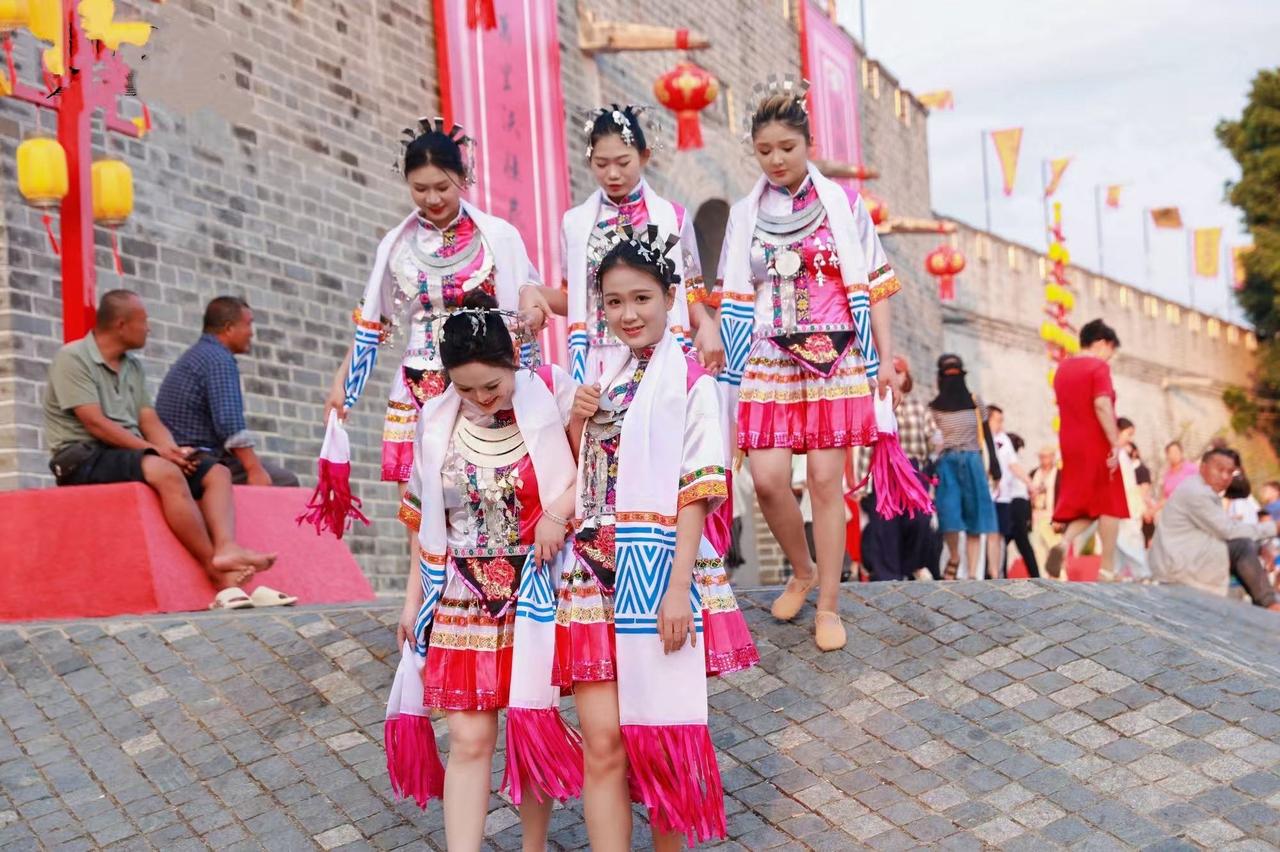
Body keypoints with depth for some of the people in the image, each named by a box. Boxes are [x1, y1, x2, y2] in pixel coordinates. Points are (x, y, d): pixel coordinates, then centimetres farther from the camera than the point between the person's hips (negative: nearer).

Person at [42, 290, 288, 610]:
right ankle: (217, 569, -31)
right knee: (166, 473, -34)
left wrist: (173, 451, -12)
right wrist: (158, 451, -20)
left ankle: (226, 549, -37)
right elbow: (95, 424, -16)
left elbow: (149, 420, 11)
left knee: (216, 473, -9)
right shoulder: (73, 358, -6)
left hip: (129, 453, 8)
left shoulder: (133, 367, 18)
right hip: (84, 459, -8)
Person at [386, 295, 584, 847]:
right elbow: (425, 521, 8)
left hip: (533, 601, -2)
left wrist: (559, 512, -21)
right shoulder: (439, 421, 1)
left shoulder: (551, 399, -7)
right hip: (461, 605, 2)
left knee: (531, 733, 8)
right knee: (469, 740, 0)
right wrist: (412, 598, 9)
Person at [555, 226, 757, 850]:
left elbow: (696, 490, -7)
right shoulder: (600, 379, 15)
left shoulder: (688, 379, -1)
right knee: (602, 741, -4)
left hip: (660, 570, -4)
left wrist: (678, 586, -15)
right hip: (595, 572, 4)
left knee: (659, 735, 3)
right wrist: (575, 426, 1)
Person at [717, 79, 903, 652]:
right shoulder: (745, 215, 8)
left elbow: (874, 286, 4)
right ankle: (802, 573, 17)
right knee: (768, 479, -9)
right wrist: (723, 362, 7)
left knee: (826, 480, -4)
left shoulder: (844, 205, 3)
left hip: (835, 361, -1)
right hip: (768, 363, 2)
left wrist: (886, 357, -1)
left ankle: (828, 604, 7)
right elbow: (735, 300, 10)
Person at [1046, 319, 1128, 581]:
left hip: (1071, 445, 7)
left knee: (1083, 503, 12)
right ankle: (1107, 569, 2)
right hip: (1098, 445, -7)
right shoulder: (1098, 366, -10)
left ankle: (1064, 543, -15)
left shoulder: (1062, 368, 14)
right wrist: (1115, 444, -21)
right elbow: (1102, 405, -21)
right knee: (1109, 505, 2)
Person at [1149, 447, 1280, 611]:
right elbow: (1228, 531, -19)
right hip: (1177, 565, -11)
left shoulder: (1208, 492, 15)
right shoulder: (1195, 492, -18)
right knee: (1243, 546, -17)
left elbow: (1225, 528, 10)